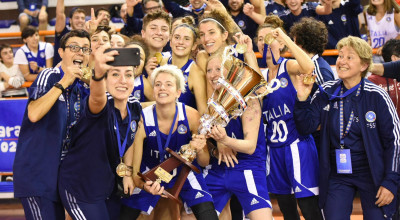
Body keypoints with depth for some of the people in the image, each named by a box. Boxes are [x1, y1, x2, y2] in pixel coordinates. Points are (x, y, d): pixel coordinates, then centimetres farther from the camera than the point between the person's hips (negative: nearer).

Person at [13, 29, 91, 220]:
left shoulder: (79, 89, 13)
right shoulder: (49, 76, -9)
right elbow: (34, 114, -26)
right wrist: (63, 83, -24)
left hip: (58, 173, 8)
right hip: (35, 173, -8)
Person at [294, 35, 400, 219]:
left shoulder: (376, 96, -9)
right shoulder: (326, 92, 1)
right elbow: (306, 127, 3)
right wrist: (302, 99, -14)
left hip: (372, 175, -3)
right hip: (336, 175, 3)